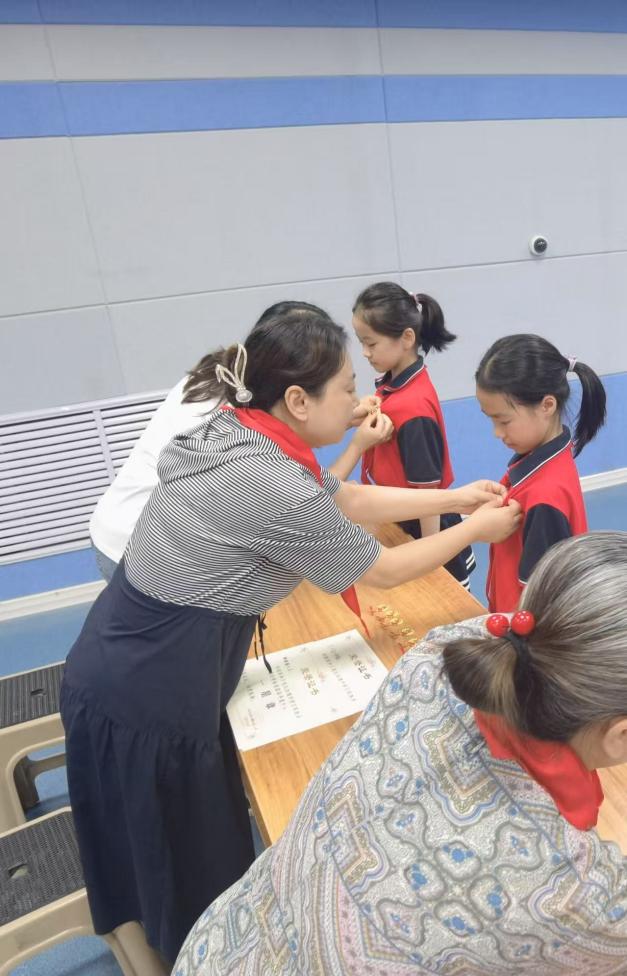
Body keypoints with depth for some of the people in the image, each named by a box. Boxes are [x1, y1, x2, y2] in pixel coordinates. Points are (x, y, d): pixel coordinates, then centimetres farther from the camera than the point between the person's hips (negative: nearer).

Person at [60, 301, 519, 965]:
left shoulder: (233, 432, -2)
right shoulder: (280, 489, -29)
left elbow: (348, 499, 8)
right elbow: (383, 571, -12)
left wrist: (455, 498, 12)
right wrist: (476, 529, 3)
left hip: (128, 665, 8)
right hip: (150, 691, -8)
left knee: (165, 851, 31)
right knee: (191, 866, 19)